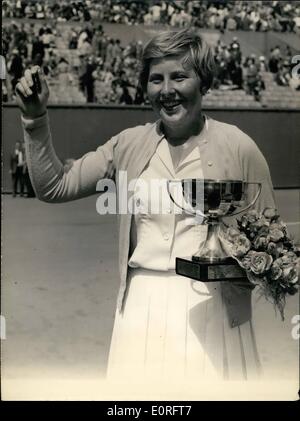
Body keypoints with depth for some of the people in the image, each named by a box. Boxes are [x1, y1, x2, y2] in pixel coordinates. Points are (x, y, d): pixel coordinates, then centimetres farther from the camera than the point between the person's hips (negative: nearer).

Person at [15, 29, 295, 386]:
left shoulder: (238, 147, -6)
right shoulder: (130, 145, 4)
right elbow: (54, 187, 7)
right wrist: (36, 119, -1)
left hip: (212, 304, -2)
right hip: (142, 303, 3)